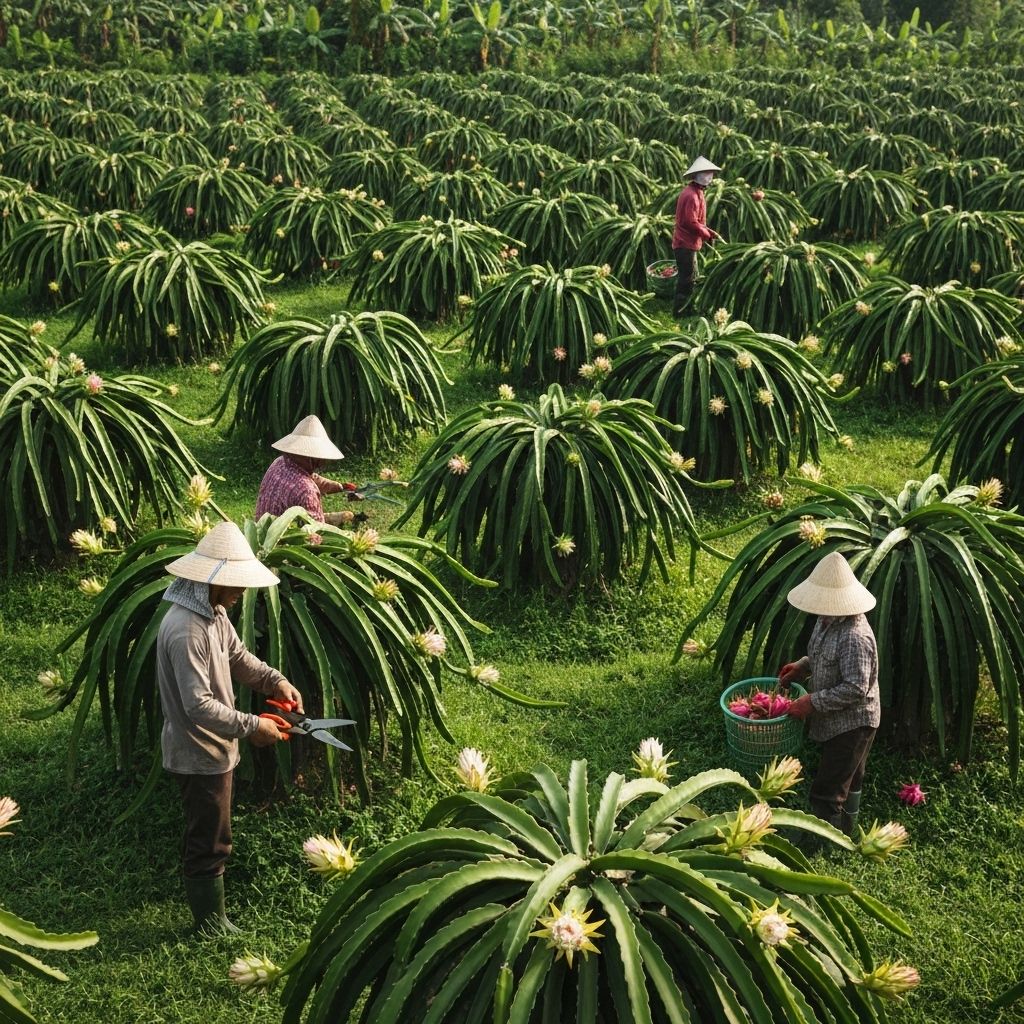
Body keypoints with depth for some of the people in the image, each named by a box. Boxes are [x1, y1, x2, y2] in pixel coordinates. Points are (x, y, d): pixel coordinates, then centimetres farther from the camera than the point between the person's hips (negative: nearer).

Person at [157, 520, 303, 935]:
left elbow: (239, 658, 12)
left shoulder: (214, 613, 0)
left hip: (212, 746, 10)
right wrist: (251, 727, -26)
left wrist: (275, 681, -5)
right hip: (200, 752, -10)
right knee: (211, 842, 5)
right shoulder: (185, 631, -31)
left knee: (203, 834, 27)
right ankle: (212, 925, 20)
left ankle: (198, 890, 46)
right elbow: (198, 706, -31)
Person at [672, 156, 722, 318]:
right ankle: (679, 312, 0)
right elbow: (691, 222, -23)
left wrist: (709, 232, 7)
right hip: (686, 244, -11)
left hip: (686, 244, 11)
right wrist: (707, 235, -12)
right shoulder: (692, 195, -20)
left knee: (689, 279, 19)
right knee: (687, 281, -6)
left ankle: (680, 311, 27)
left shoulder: (696, 192, 14)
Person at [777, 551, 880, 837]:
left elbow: (855, 689, -31)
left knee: (826, 792, -2)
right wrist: (802, 667, 0)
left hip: (851, 724, -10)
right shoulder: (829, 620, -2)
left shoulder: (854, 637, -32)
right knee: (848, 783, 26)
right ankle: (845, 834, 44)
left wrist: (813, 702, -26)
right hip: (838, 721, 10)